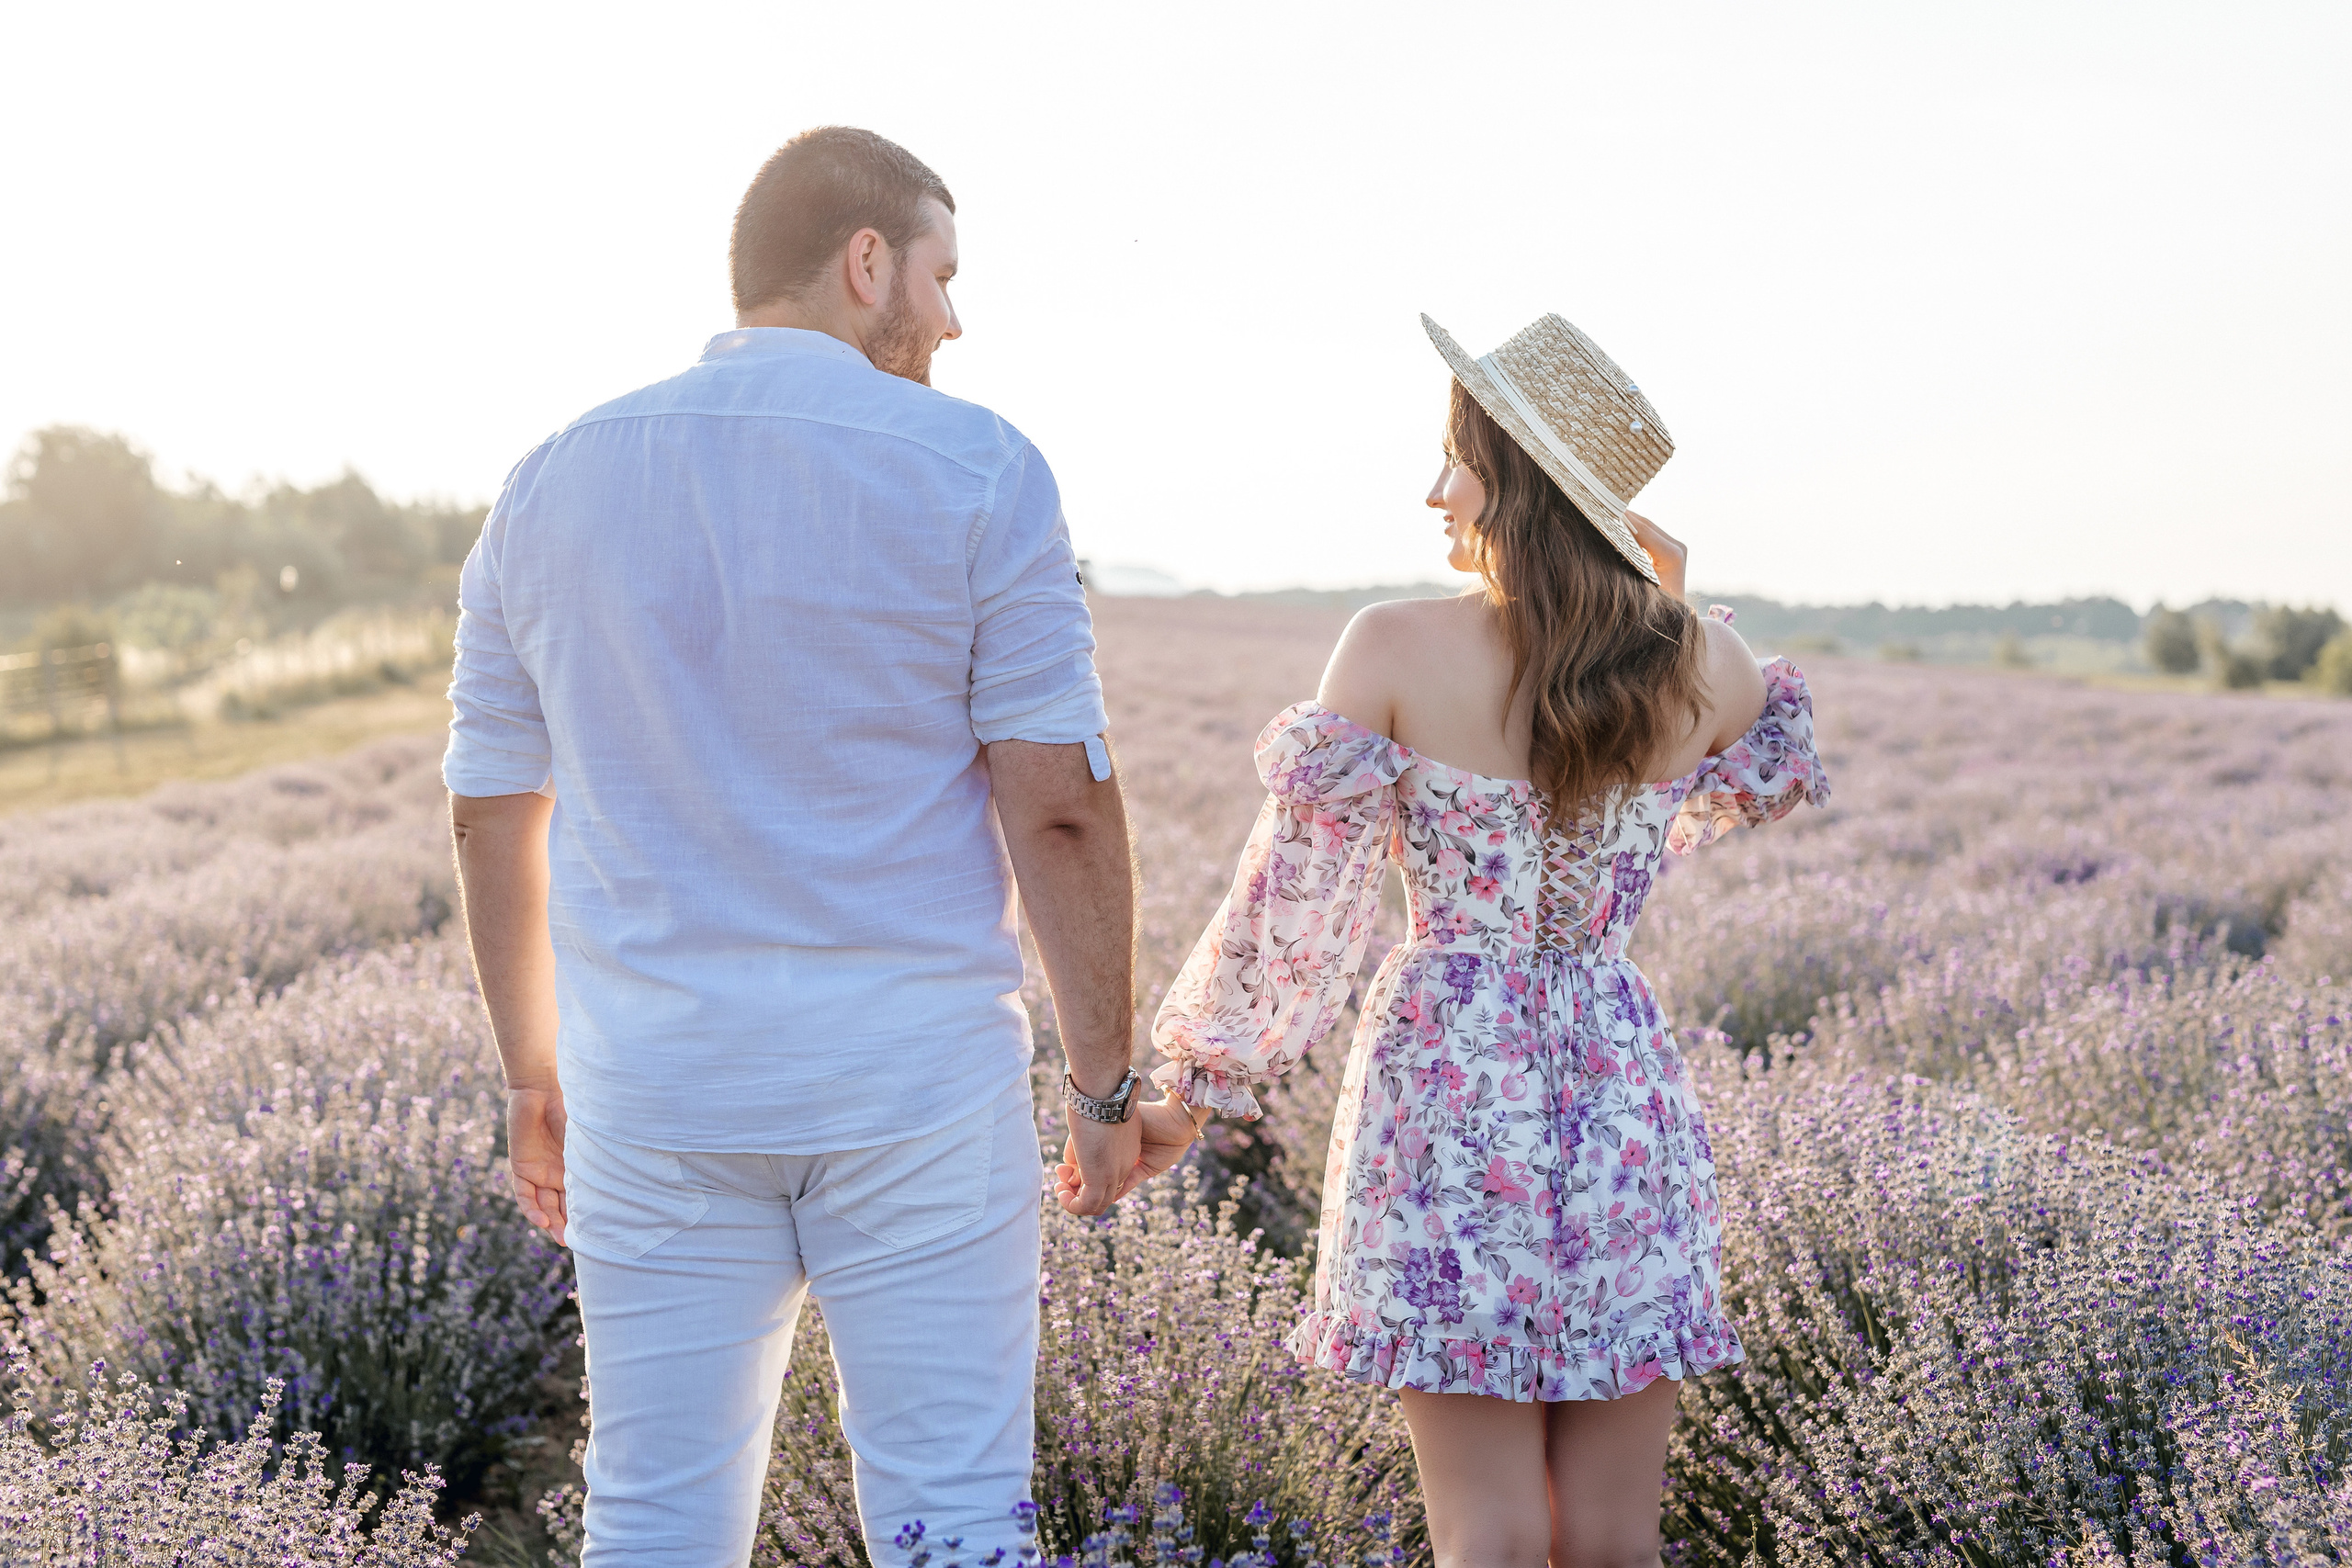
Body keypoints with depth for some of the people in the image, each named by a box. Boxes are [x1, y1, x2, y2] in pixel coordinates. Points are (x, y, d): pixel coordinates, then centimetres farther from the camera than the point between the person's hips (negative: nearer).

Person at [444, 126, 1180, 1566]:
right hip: (917, 1086, -3)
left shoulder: (553, 485, 6)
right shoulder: (973, 472, -7)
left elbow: (494, 813, 10)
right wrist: (1108, 1081, -1)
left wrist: (536, 1077, 20)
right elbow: (1060, 806, -10)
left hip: (656, 1090, 4)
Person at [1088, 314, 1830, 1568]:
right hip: (1621, 1090, 3)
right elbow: (1778, 779, 23)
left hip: (1447, 1082, -3)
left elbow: (1299, 892, -7)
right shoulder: (1709, 666, 0)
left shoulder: (1396, 649, -10)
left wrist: (1194, 1078, 3)